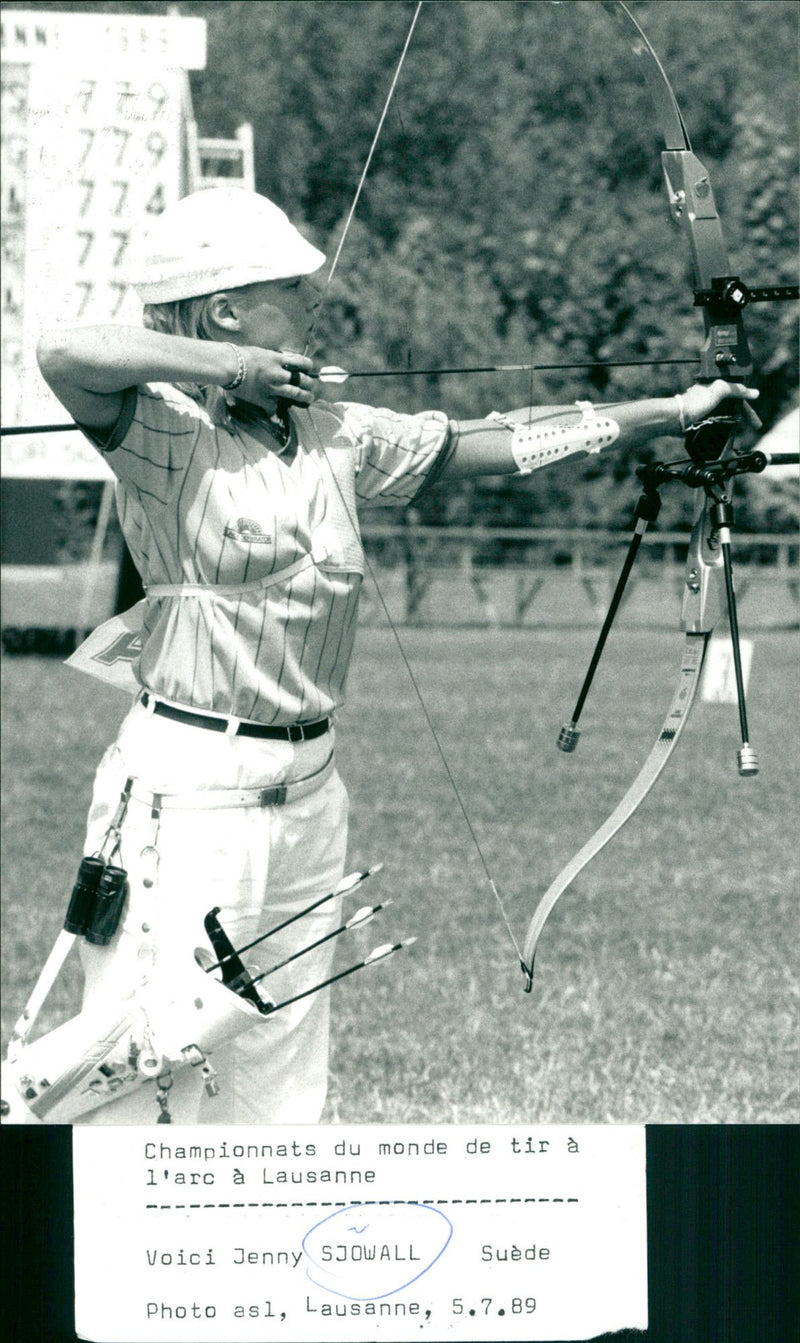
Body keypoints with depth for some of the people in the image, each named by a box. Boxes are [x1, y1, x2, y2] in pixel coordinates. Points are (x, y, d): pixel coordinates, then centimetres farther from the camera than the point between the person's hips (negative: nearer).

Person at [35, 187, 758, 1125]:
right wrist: (231, 367, -18)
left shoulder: (336, 437, 10)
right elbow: (66, 354, -30)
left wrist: (669, 413, 13)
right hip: (188, 791, -7)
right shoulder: (167, 435, -11)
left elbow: (492, 443, 14)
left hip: (306, 791, 7)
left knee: (278, 1083, 10)